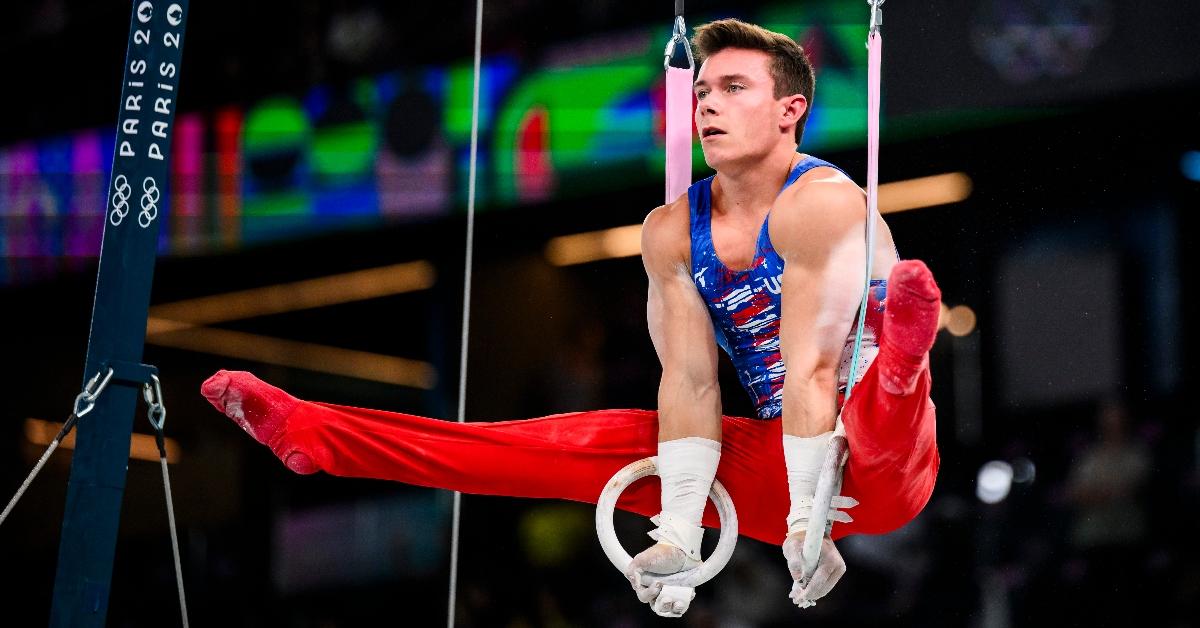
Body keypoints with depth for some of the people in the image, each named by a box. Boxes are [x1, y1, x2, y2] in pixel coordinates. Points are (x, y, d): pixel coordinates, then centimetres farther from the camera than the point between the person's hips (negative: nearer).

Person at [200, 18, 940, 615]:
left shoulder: (822, 203, -16)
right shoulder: (672, 231, 4)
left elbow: (812, 369, -24)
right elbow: (691, 382, -3)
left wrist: (807, 520, -29)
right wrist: (679, 531, -11)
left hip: (876, 466, -6)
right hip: (773, 461, 6)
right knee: (579, 443, 3)